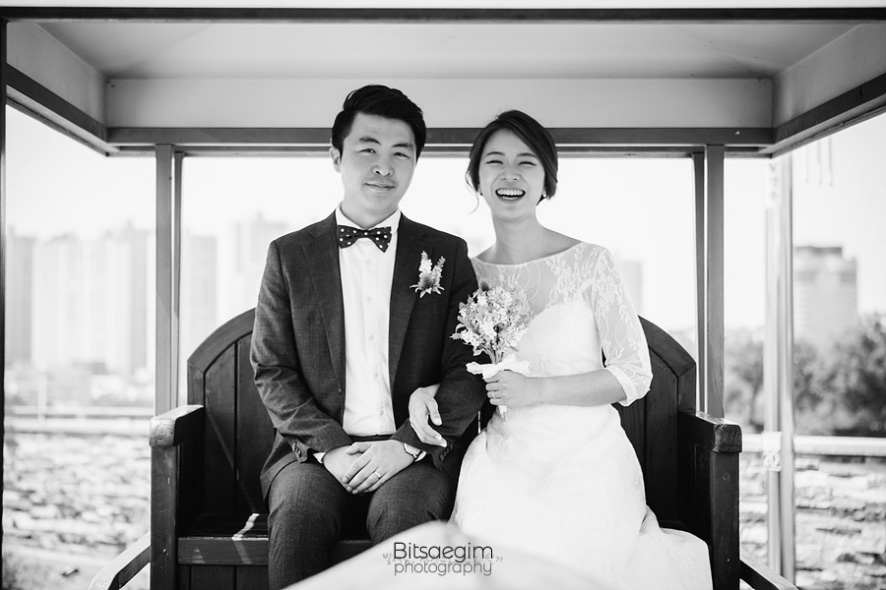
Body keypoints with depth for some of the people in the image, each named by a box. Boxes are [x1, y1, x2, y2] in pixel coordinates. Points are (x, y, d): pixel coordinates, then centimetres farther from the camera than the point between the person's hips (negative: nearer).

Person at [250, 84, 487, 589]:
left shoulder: (448, 254, 6)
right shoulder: (290, 255, 7)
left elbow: (469, 369, 2)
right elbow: (272, 370, 4)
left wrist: (407, 444, -11)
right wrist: (328, 447, -10)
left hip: (415, 453, 0)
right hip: (317, 451, 1)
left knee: (405, 511, -31)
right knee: (299, 511, -29)